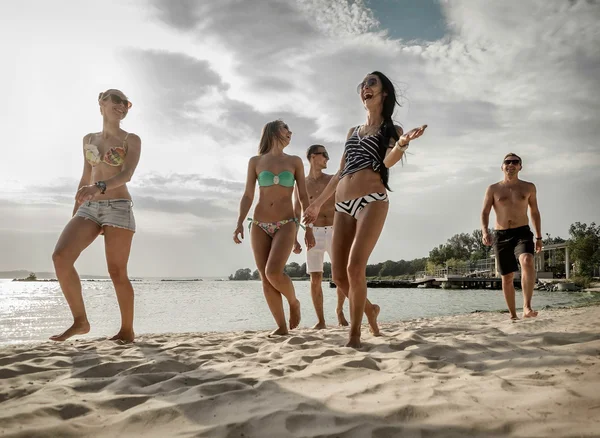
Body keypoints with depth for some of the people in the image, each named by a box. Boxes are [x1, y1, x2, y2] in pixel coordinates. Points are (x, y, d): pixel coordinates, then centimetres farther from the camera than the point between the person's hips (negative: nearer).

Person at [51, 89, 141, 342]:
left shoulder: (131, 140, 3)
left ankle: (127, 330, 8)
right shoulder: (88, 139, 17)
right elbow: (86, 177, 21)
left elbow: (127, 174, -12)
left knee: (117, 272, -6)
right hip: (89, 208, 4)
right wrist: (75, 211, 19)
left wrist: (100, 187, -30)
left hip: (118, 207, -4)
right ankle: (80, 321, -4)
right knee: (61, 257, -16)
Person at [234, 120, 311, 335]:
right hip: (259, 225, 2)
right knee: (266, 279, -3)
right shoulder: (255, 161, 8)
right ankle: (281, 326, 8)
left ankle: (294, 302, 7)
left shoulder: (295, 161, 9)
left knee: (273, 272, -21)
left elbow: (303, 196, 8)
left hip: (286, 225, -1)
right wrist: (239, 222, -8)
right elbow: (247, 196, 6)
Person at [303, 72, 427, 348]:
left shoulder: (391, 130, 10)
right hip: (343, 205, 6)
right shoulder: (352, 132, 25)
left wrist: (403, 143, -30)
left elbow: (388, 162, -9)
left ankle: (354, 334, -5)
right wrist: (318, 203, 25)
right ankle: (369, 309, 30)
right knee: (339, 275, 2)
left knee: (355, 268, -19)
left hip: (372, 200, -5)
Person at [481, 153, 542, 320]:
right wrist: (484, 231, -18)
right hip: (501, 236, 1)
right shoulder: (493, 189, 6)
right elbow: (484, 213, 1)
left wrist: (539, 237, 14)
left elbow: (535, 212, 17)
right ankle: (513, 315, 18)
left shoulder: (529, 187, 9)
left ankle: (527, 307, -36)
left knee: (527, 262, -31)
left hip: (523, 233, -1)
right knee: (507, 277, 5)